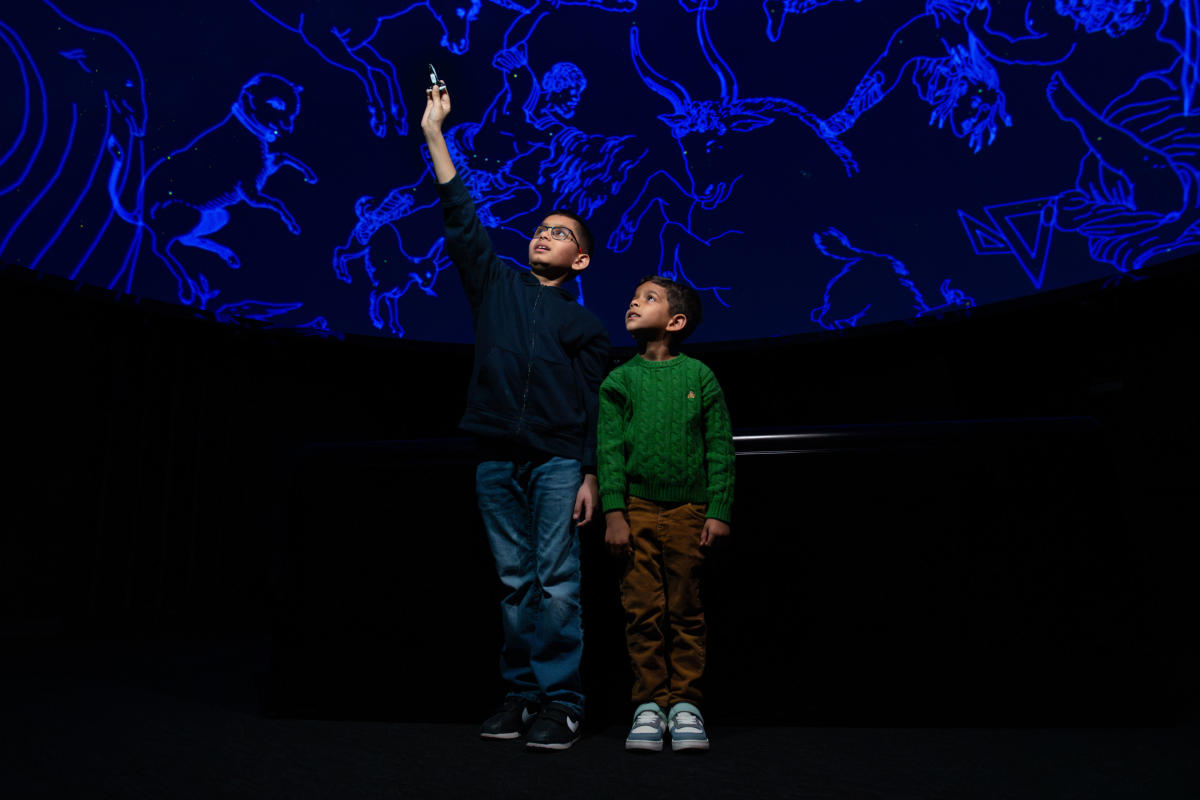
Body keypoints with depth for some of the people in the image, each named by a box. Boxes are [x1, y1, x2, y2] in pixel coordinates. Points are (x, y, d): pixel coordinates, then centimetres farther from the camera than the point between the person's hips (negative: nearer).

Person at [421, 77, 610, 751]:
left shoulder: (585, 325, 11)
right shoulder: (496, 284, 16)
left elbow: (595, 409, 5)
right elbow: (462, 219, 8)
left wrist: (590, 476, -5)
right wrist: (434, 132, 4)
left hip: (558, 461, -2)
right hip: (497, 460, 2)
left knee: (557, 582, -6)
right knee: (515, 583, 6)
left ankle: (561, 702, 2)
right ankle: (521, 694, 15)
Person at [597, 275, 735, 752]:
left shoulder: (699, 376, 4)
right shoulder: (619, 381, 7)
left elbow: (720, 447, 2)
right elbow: (609, 449, 2)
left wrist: (718, 511, -4)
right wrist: (614, 513, -7)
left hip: (688, 512, 0)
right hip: (636, 510, 1)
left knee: (686, 614, 6)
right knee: (643, 612, 3)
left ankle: (685, 704, 17)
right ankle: (649, 704, 15)